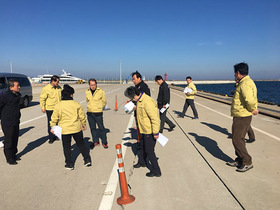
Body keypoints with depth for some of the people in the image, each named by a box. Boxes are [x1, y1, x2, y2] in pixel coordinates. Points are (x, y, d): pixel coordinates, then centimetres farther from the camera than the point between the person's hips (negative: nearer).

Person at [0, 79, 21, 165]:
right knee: (9, 141, 4)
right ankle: (9, 158, 17)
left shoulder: (17, 95, 7)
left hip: (16, 122, 7)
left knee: (15, 139, 17)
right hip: (7, 123, -7)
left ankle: (13, 154, 33)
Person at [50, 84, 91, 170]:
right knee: (81, 144, 16)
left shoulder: (58, 105, -5)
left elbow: (54, 118, 0)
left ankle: (69, 164, 17)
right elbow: (82, 116, 3)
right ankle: (87, 160, 19)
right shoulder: (76, 104, -4)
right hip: (76, 128, 1)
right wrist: (83, 124, 18)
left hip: (64, 130, -1)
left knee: (67, 147, 12)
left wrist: (52, 127, 12)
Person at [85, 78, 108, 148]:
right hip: (89, 113, 4)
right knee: (92, 128, 13)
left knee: (101, 128, 2)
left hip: (98, 113, -4)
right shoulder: (87, 92, 2)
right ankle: (95, 141, 28)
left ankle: (104, 142, 16)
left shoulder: (101, 91, -9)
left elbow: (104, 102, 3)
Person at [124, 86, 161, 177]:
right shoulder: (139, 101, 4)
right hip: (144, 130, 10)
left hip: (150, 131, -10)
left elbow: (154, 118, -28)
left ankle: (156, 171, 16)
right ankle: (141, 162, 49)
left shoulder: (147, 102, -28)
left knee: (149, 151, 0)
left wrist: (155, 132, -25)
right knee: (143, 146, 26)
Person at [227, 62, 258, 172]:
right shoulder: (245, 82, 15)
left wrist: (252, 109, -16)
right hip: (240, 116, 11)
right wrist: (254, 108, 3)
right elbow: (253, 99, 19)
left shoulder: (245, 84, -19)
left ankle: (247, 163, 8)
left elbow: (249, 100, -34)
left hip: (242, 117, -11)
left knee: (237, 140, -3)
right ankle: (239, 161, 29)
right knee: (238, 139, 17)